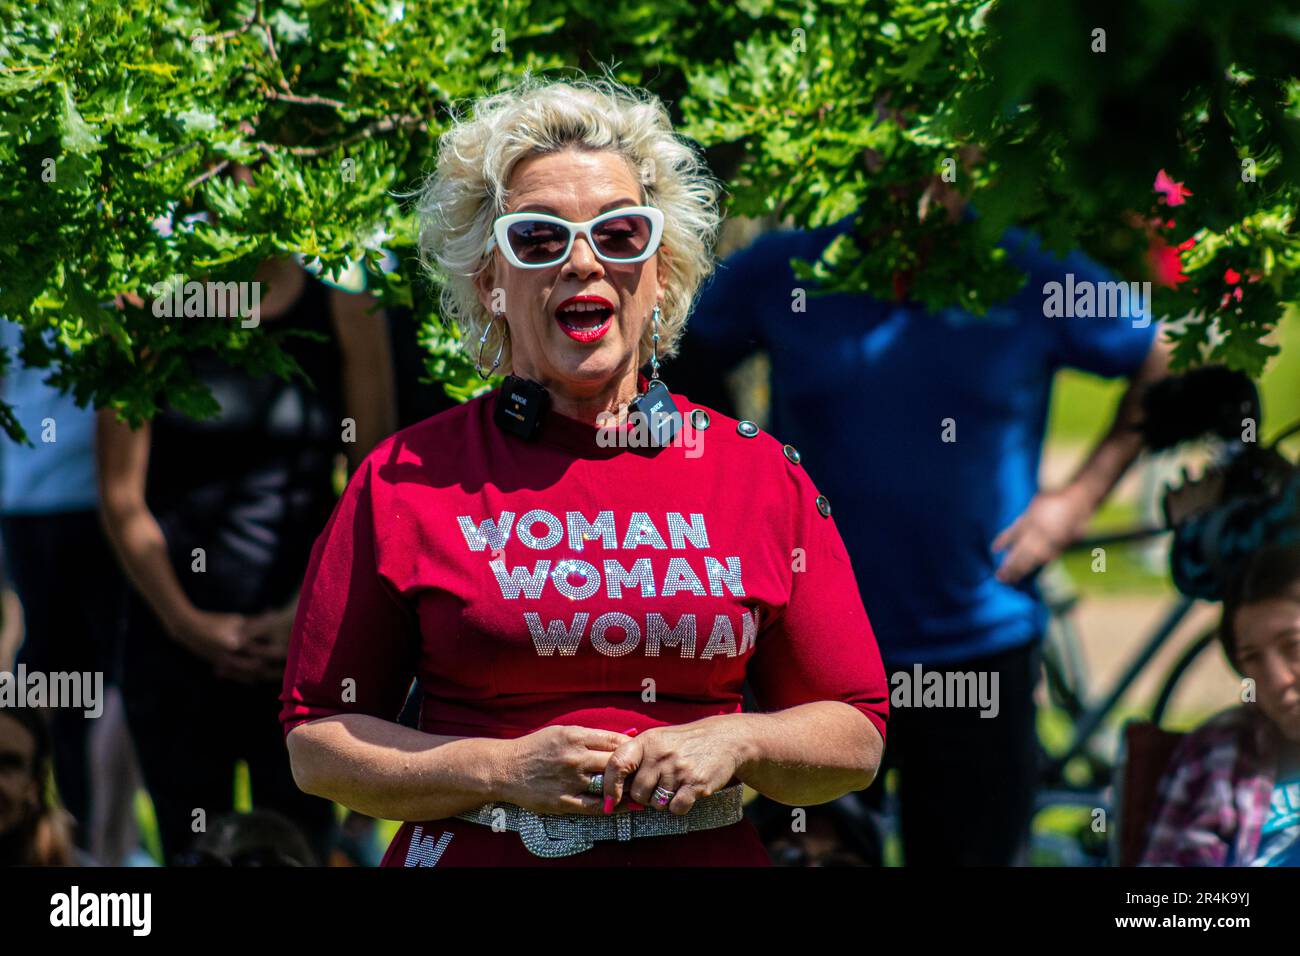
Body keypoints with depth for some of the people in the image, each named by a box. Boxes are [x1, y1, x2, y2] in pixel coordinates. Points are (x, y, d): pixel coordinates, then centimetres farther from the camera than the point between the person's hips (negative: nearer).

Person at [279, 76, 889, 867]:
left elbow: (856, 740, 5)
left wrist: (736, 744, -13)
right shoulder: (406, 482, -2)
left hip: (705, 854, 1)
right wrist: (502, 770, -15)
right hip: (475, 858, -1)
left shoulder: (761, 475, 2)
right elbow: (318, 743, -3)